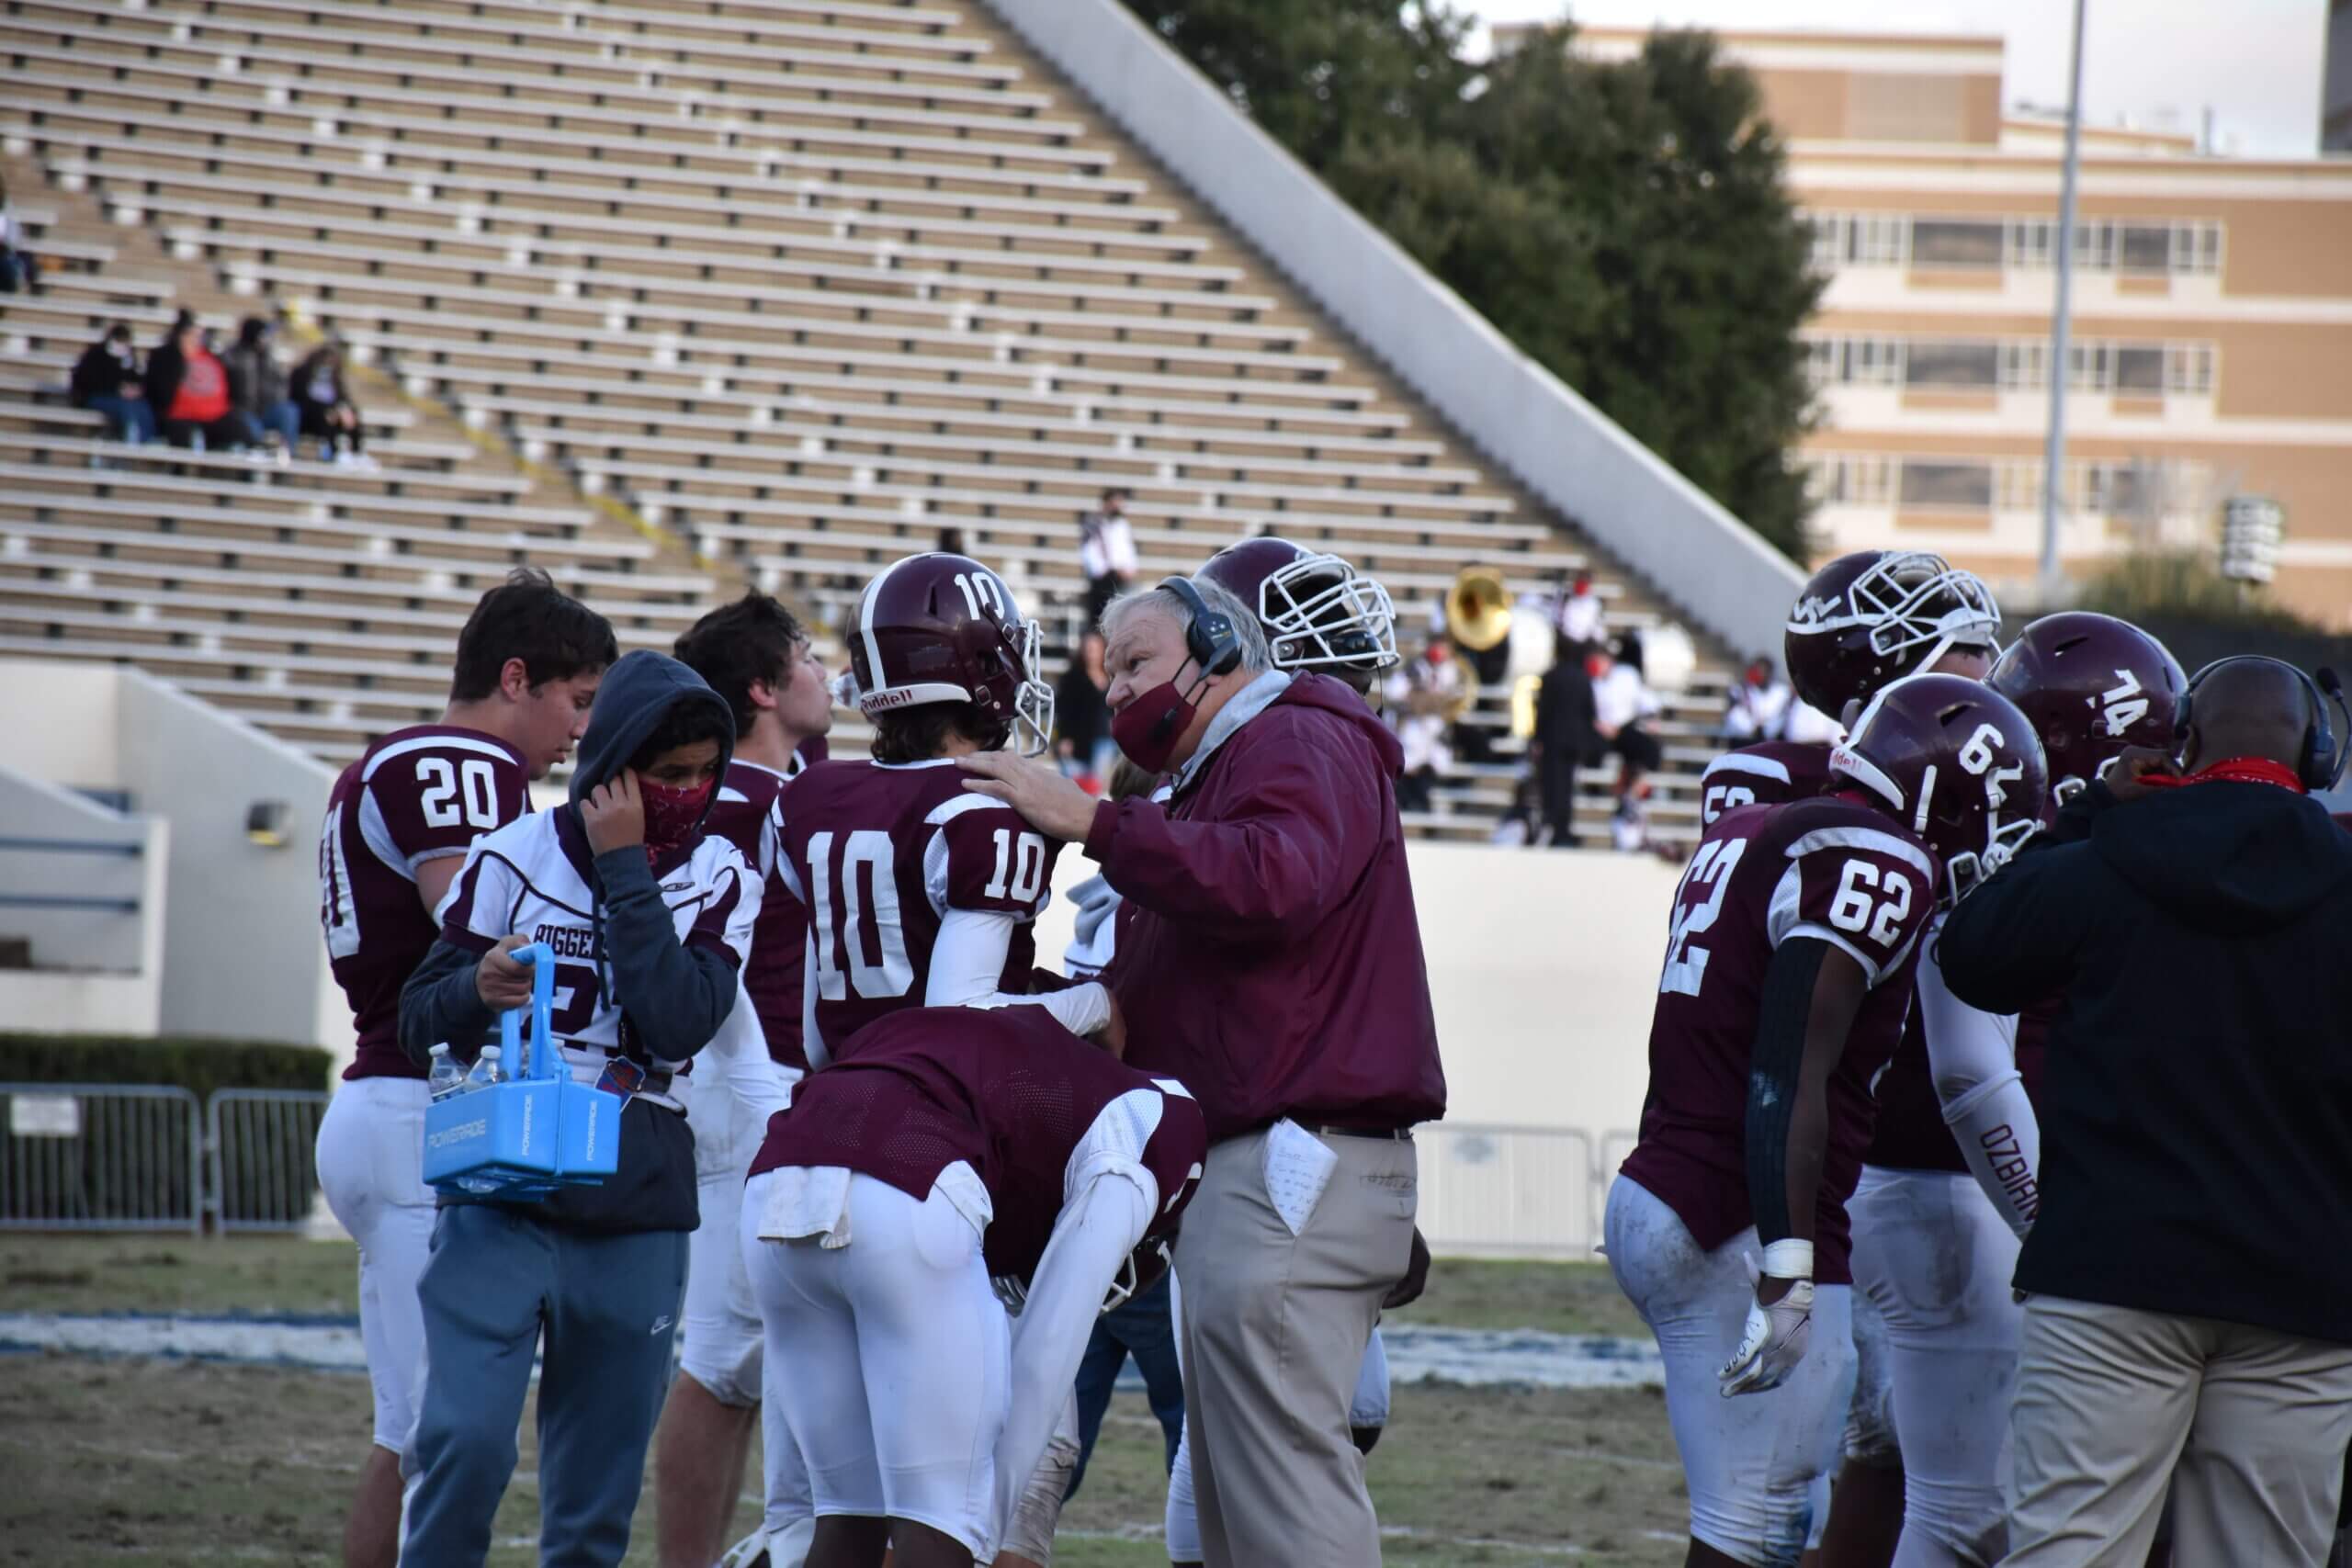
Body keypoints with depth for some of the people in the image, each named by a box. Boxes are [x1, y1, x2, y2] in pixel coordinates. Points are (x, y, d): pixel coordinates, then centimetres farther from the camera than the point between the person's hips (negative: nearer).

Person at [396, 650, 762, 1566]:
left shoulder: (718, 880, 3)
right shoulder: (516, 856, 0)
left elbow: (682, 1023, -14)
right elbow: (420, 1025, 2)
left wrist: (625, 870, -12)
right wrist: (476, 990, -20)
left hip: (636, 1215, 2)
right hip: (501, 1197, -2)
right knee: (467, 1441, -17)